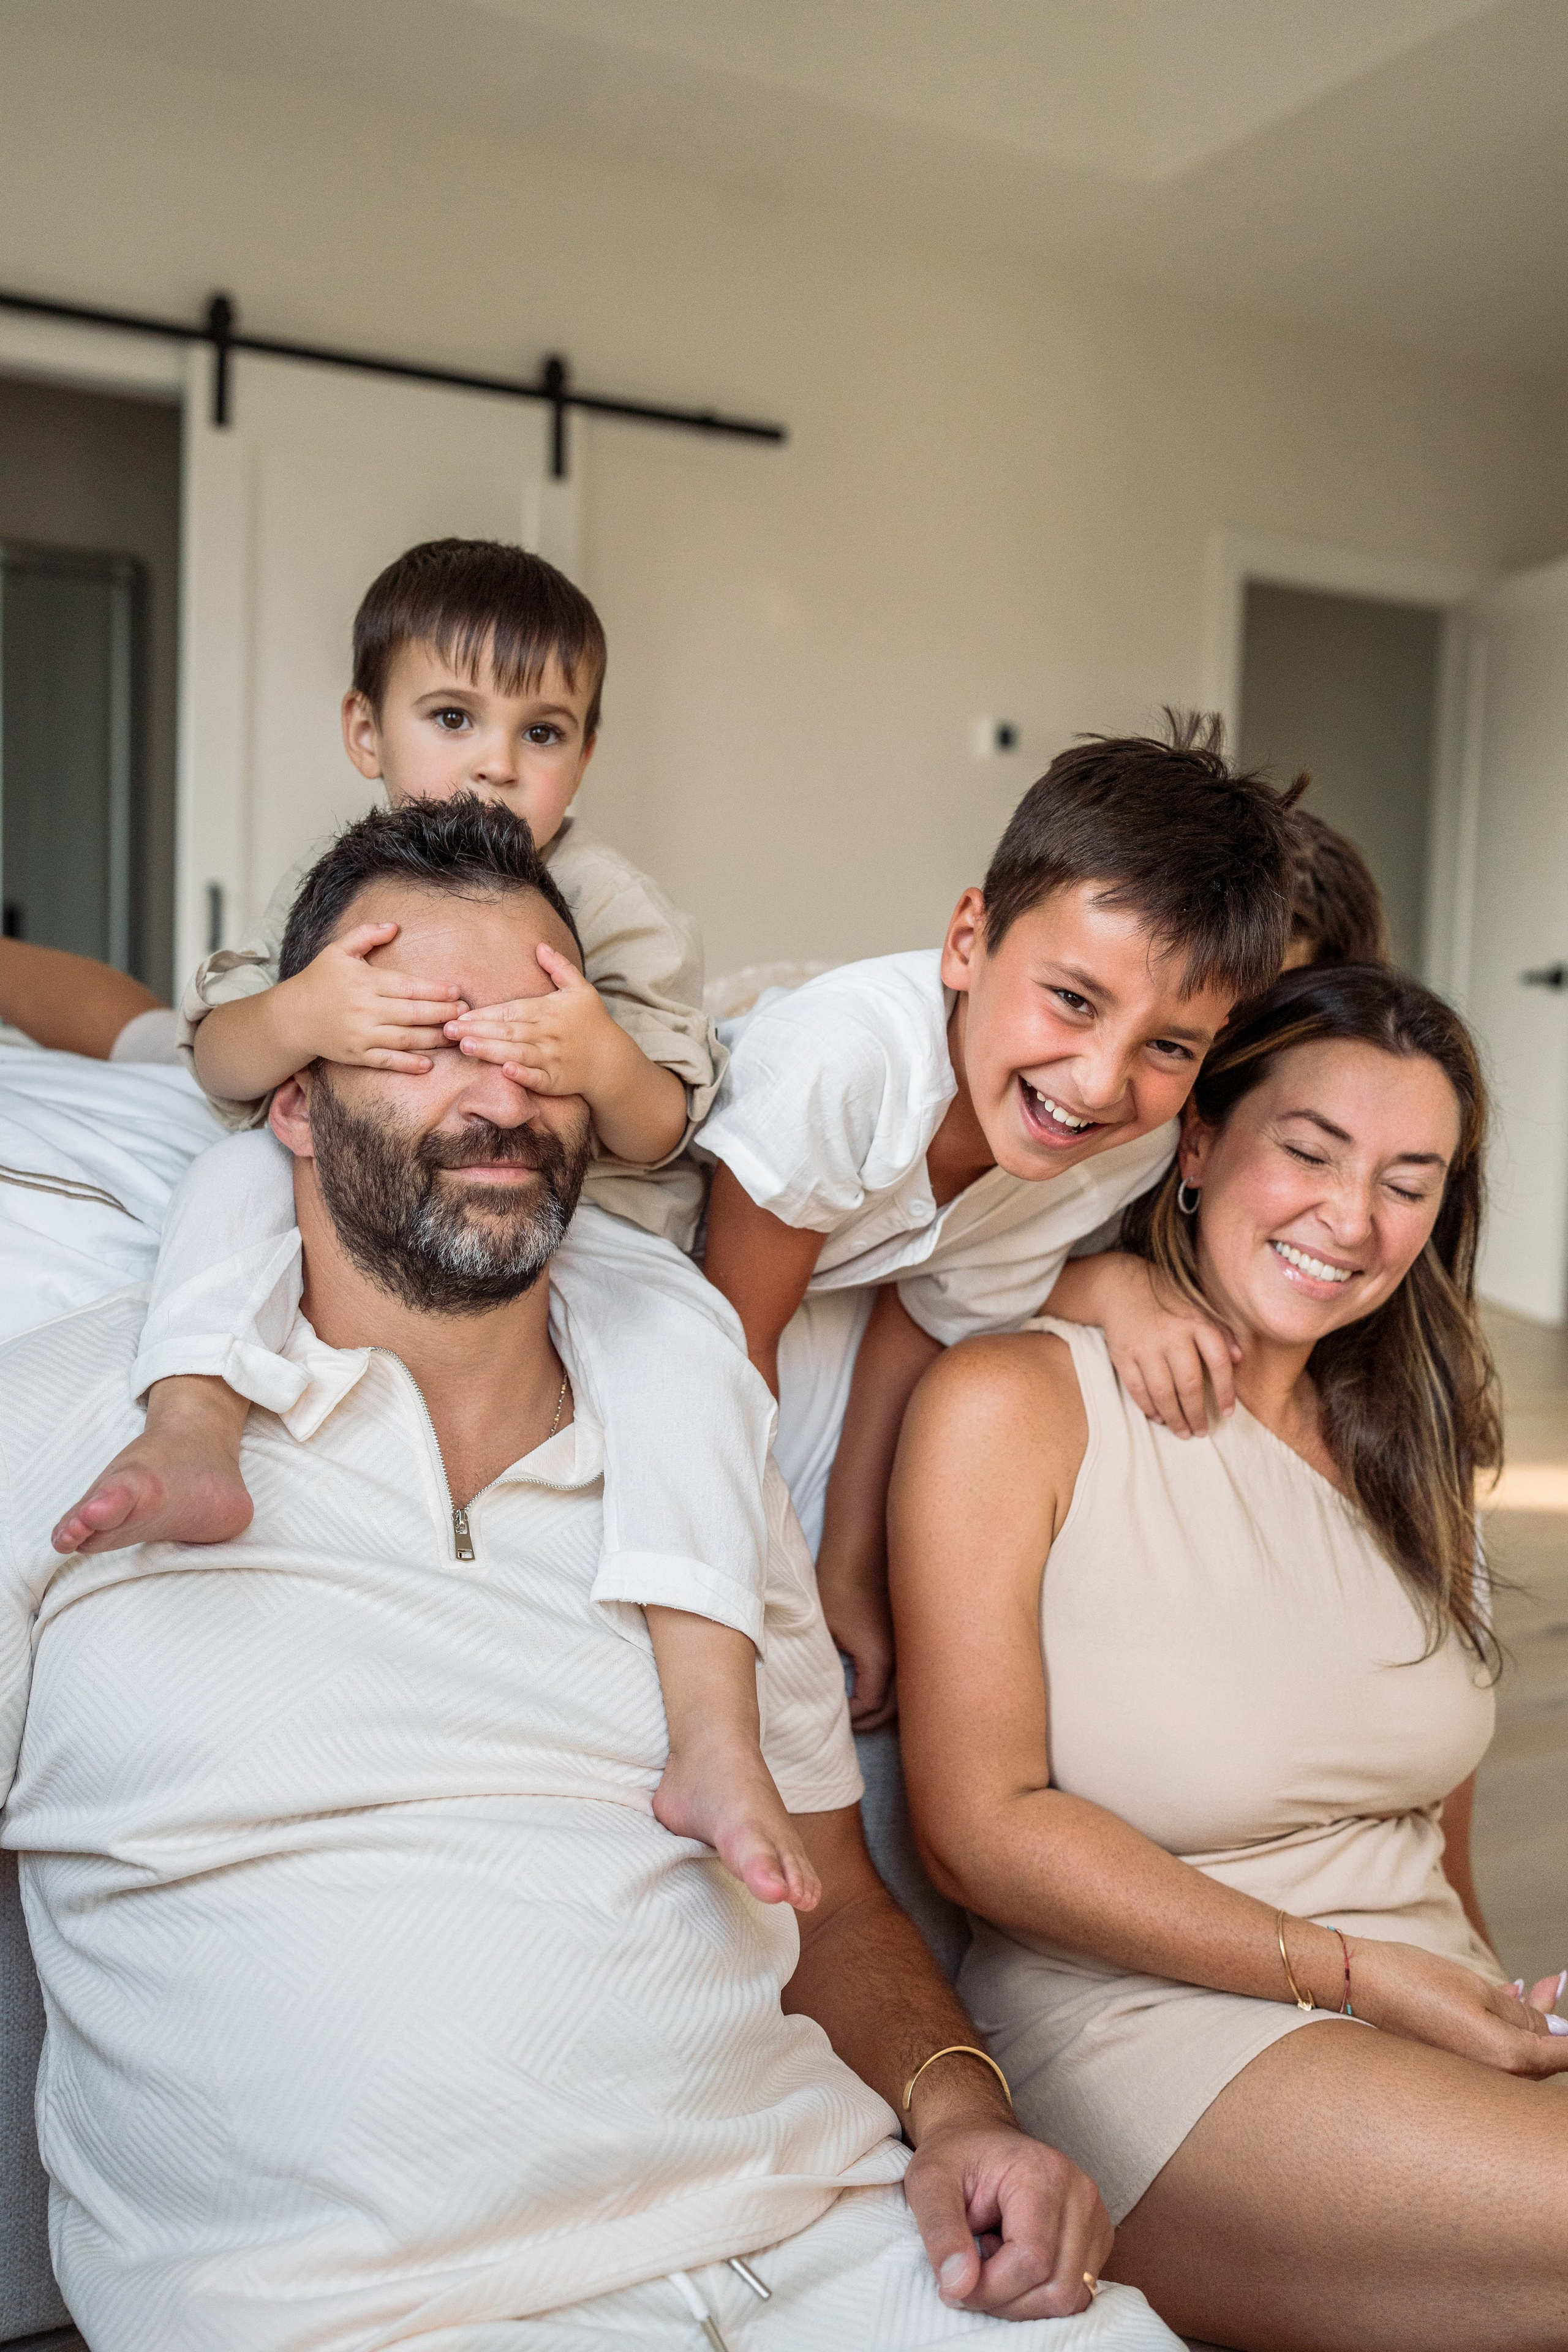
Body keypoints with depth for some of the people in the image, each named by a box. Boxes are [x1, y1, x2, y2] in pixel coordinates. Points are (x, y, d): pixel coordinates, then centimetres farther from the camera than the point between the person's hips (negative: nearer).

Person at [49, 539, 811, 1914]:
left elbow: (657, 1139, -10)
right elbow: (221, 1064, -8)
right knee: (238, 1178, -19)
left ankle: (717, 1743, -36)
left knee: (686, 1350, -30)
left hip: (581, 1240, -3)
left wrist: (606, 1062, -34)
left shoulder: (616, 910, -3)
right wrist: (296, 1015, -31)